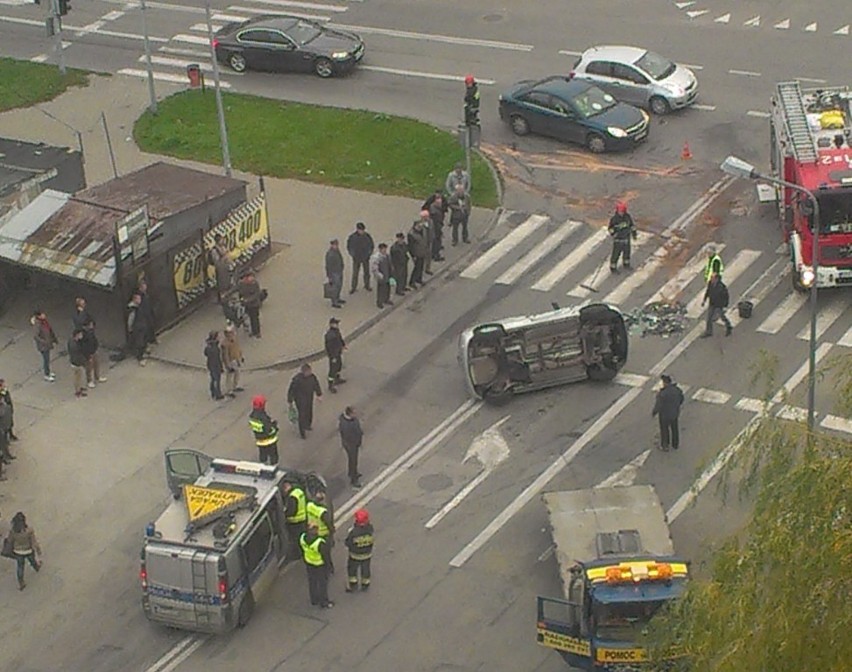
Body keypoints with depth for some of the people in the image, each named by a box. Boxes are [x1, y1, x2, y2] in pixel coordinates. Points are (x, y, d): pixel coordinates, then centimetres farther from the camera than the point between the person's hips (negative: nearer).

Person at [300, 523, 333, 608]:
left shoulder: (303, 538, -23)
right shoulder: (320, 544, -41)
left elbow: (303, 551, -2)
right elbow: (326, 557, -24)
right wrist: (330, 567, -5)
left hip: (309, 563, 5)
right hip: (320, 565, -5)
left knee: (312, 582, 26)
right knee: (322, 583, 18)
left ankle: (314, 600, 47)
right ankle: (324, 603, 38)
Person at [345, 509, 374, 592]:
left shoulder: (353, 531, -34)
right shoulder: (370, 528, -25)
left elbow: (348, 544, -21)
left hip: (355, 555, -3)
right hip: (367, 554, 3)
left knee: (352, 569, 24)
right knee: (365, 569, 25)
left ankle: (353, 584, 36)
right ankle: (365, 584, 42)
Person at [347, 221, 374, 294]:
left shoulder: (367, 236, -8)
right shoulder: (352, 236, -13)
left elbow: (372, 245, 6)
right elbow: (348, 247, 0)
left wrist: (369, 254, -1)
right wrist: (352, 255, -6)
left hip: (366, 258, 2)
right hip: (356, 258, -2)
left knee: (366, 272, 13)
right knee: (355, 273, 0)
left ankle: (367, 286, 29)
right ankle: (353, 287, 11)